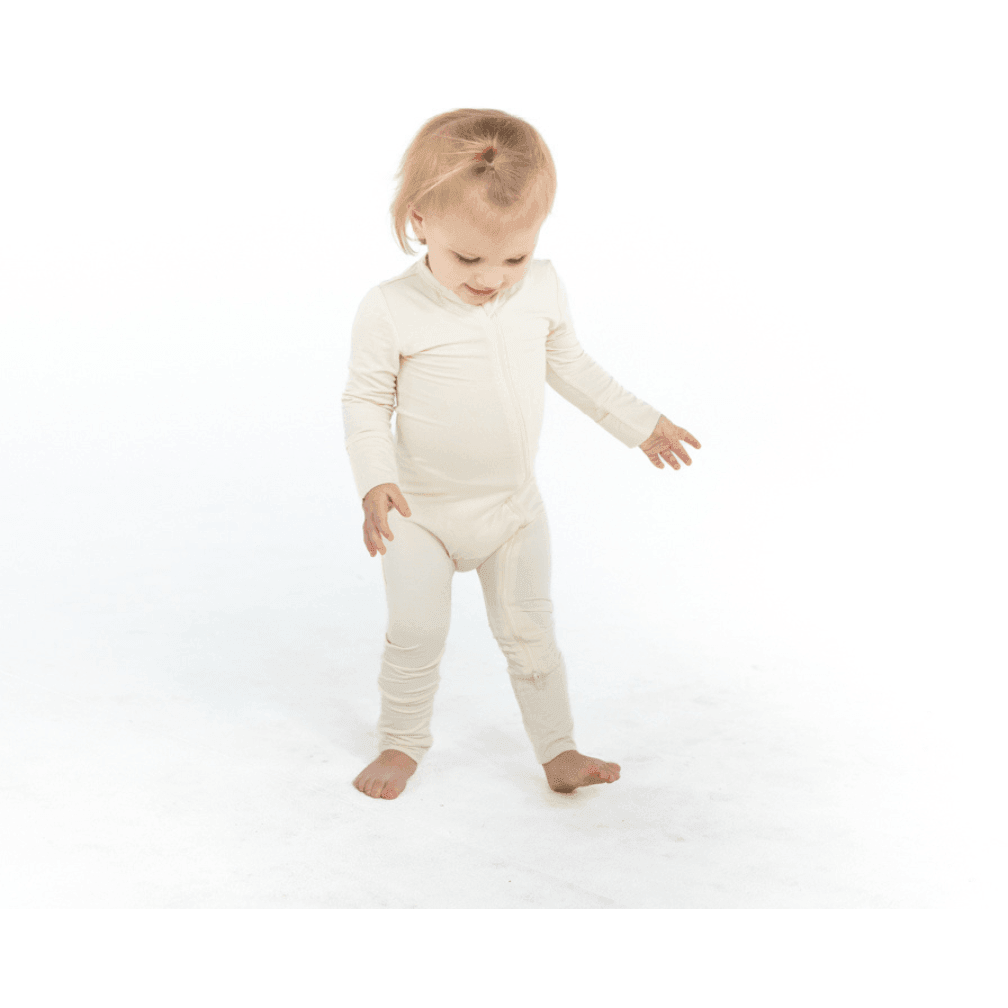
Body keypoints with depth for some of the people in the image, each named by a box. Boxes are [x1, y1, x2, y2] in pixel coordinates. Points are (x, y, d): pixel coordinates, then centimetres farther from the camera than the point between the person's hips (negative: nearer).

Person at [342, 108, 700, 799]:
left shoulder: (543, 289, -8)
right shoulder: (390, 311, -21)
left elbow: (571, 366, 9)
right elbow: (366, 402, -11)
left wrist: (640, 423, 14)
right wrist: (375, 483, -25)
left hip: (516, 507, 3)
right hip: (423, 511, -3)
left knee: (530, 632, 11)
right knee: (415, 634, 3)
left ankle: (559, 751, 25)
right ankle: (402, 743, 27)